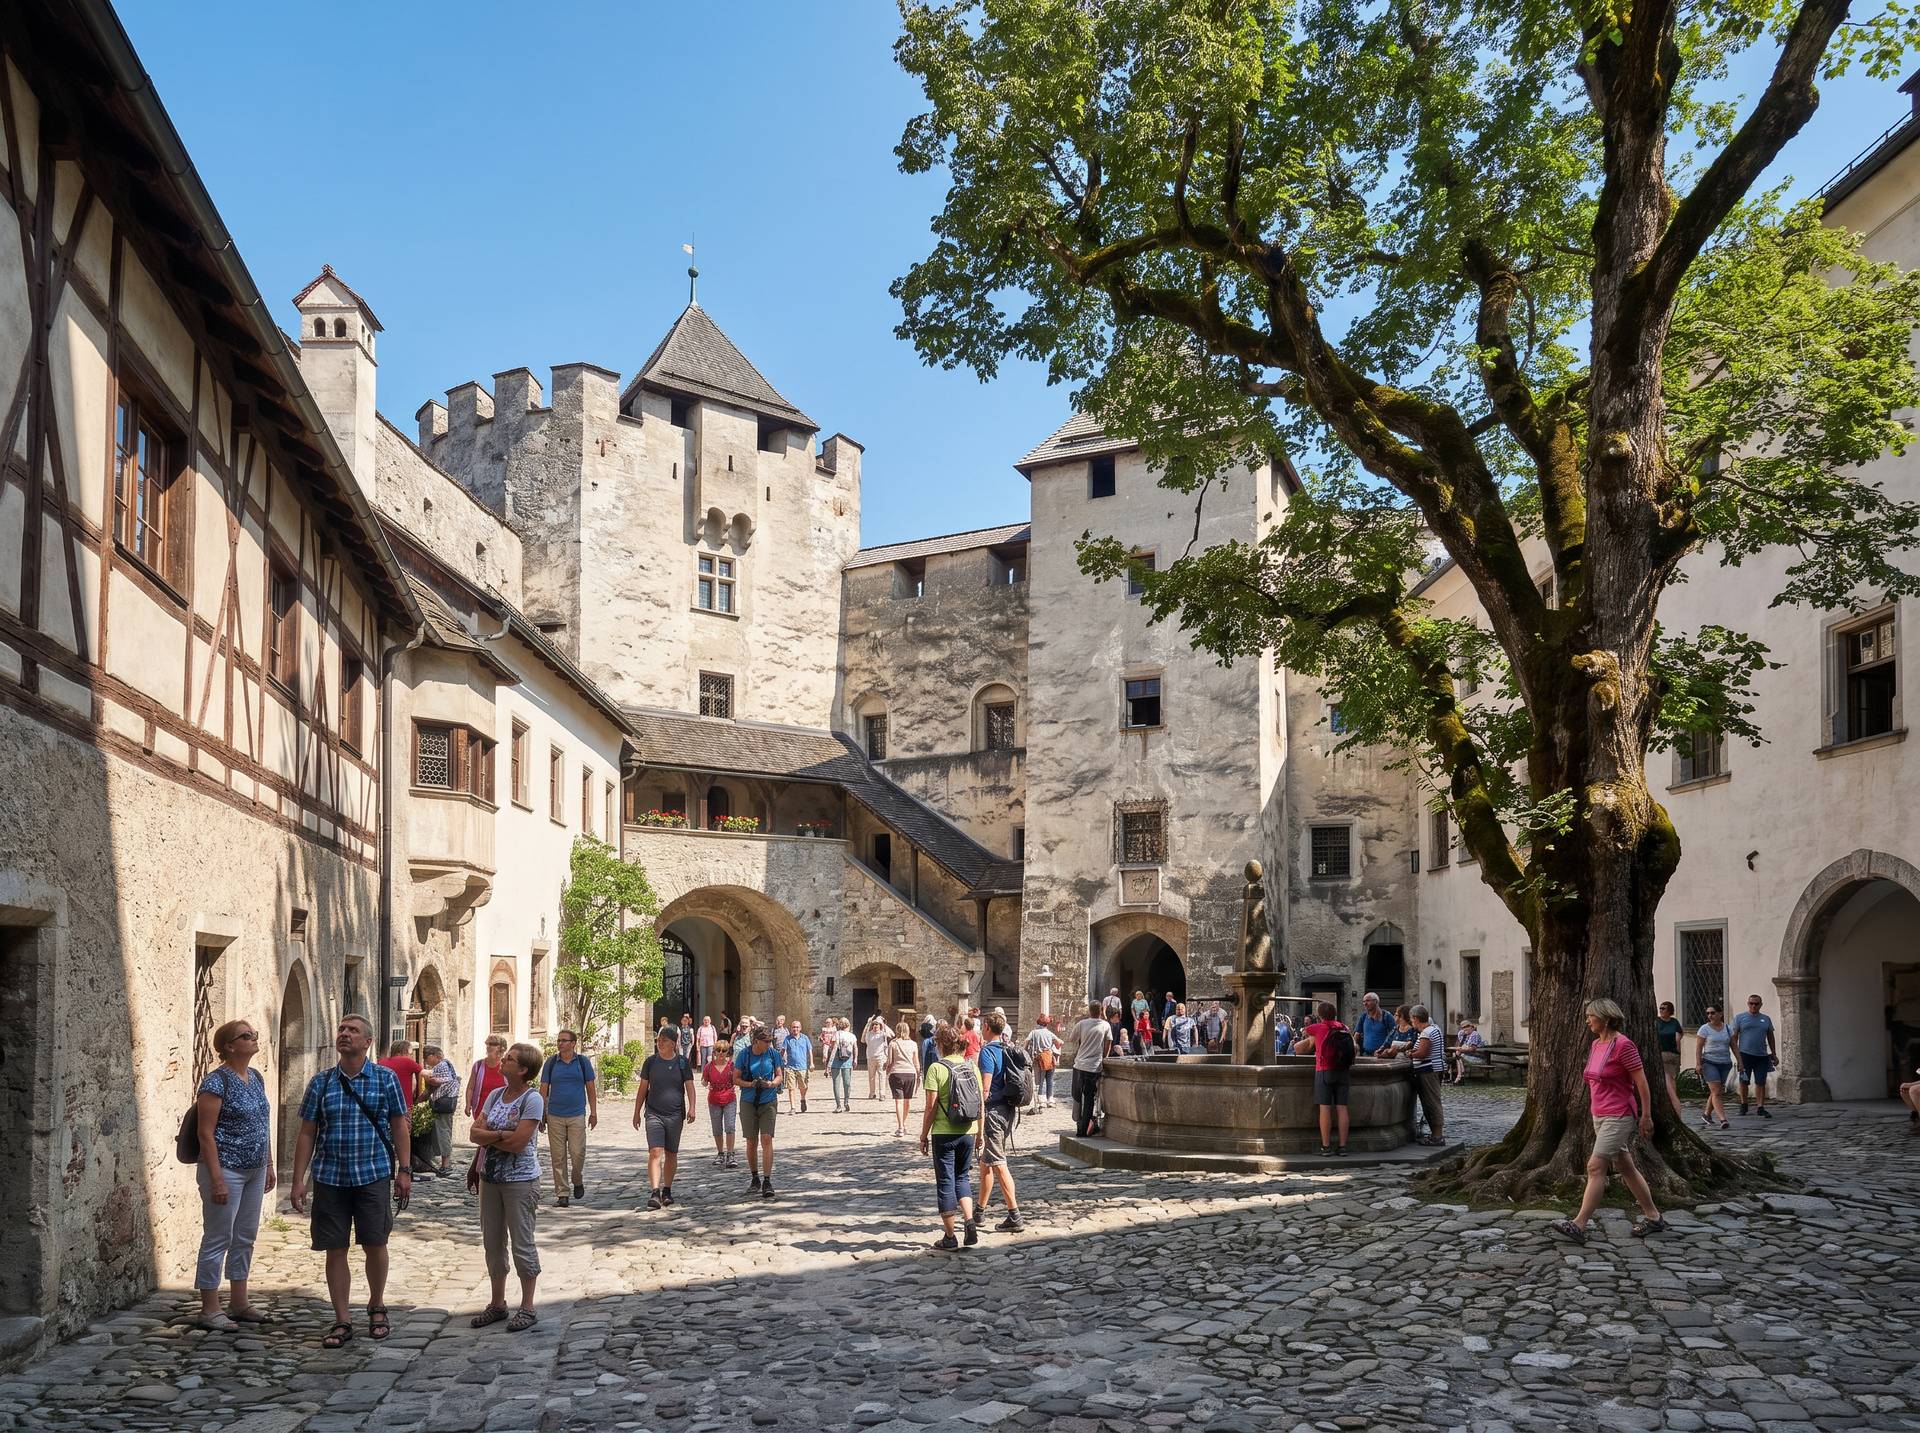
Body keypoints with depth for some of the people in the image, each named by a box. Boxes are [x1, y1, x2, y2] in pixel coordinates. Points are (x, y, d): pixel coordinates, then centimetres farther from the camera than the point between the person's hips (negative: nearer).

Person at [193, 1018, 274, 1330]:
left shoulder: (256, 1078, 10)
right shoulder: (217, 1082, -14)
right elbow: (206, 1133, -17)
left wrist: (269, 1165, 17)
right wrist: (217, 1179, -21)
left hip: (254, 1171, 8)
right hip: (227, 1170, -8)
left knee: (245, 1238, 13)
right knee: (218, 1239, -1)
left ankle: (239, 1303, 23)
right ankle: (209, 1310, 7)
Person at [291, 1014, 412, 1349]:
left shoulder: (385, 1079, 0)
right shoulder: (321, 1082, 4)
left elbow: (400, 1126, 4)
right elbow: (307, 1133, 6)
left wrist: (404, 1170, -2)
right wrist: (299, 1180, 0)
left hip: (373, 1175, -1)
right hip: (329, 1179, 1)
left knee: (375, 1245, 4)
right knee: (335, 1250, 4)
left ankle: (376, 1306, 27)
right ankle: (342, 1320, 15)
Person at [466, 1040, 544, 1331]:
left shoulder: (532, 1099, -14)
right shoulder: (495, 1095, 7)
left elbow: (518, 1143, -21)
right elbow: (475, 1133, 2)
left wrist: (486, 1136, -9)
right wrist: (501, 1135, -15)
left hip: (520, 1180, -7)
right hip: (490, 1178, 7)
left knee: (522, 1245, 1)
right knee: (492, 1243, 13)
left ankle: (527, 1308, 11)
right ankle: (497, 1304, 26)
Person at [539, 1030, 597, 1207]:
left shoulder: (583, 1061, 4)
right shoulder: (551, 1062, 5)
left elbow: (591, 1088, 9)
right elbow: (544, 1089, 7)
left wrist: (594, 1112, 6)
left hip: (577, 1115, -1)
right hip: (555, 1116, 1)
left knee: (577, 1152, -8)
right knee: (558, 1156, 0)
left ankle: (577, 1181, 20)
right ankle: (562, 1193, 7)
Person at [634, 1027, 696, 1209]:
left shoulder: (682, 1062, 2)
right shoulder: (651, 1062, 4)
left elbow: (689, 1087, 0)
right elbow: (642, 1089, 10)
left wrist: (691, 1108, -14)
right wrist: (637, 1112, 10)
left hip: (675, 1115, 1)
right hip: (654, 1114, -1)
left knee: (671, 1154, 10)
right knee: (655, 1152, -14)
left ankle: (667, 1191, 24)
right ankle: (654, 1193, -21)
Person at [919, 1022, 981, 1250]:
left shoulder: (936, 1068, -11)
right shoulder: (972, 1068, 4)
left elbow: (931, 1106, -12)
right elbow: (980, 1104, 6)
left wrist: (924, 1135, -3)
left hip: (943, 1133, -4)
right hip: (967, 1132, 4)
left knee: (945, 1182, 5)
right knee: (962, 1178, 20)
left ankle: (950, 1236, 8)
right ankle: (969, 1221, -1)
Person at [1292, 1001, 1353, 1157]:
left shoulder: (1318, 1028, 1)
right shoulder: (1345, 1029, 11)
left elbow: (1304, 1032, 18)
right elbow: (1353, 1049, 15)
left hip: (1324, 1071, -4)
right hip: (1343, 1072, 4)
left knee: (1325, 1108, -3)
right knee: (1341, 1107, 2)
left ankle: (1326, 1146, -6)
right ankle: (1343, 1146, 1)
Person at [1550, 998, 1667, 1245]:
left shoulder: (1623, 1045, -16)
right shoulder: (1596, 1044, 10)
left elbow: (1641, 1081, -14)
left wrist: (1646, 1116, -12)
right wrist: (1594, 1111, 22)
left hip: (1619, 1116, -9)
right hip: (1600, 1115, 9)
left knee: (1595, 1167, -12)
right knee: (1625, 1168, 14)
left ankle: (1579, 1225, -14)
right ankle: (1653, 1218, 25)